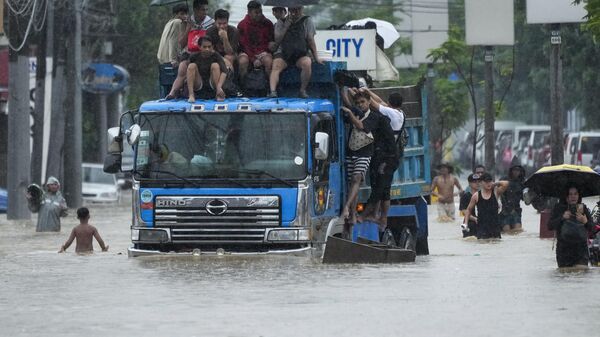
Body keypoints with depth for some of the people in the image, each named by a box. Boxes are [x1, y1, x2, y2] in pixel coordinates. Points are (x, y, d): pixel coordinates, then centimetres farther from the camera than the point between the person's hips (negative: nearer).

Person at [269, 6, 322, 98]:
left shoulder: (306, 21, 7)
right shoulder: (281, 23, 10)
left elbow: (310, 40, 6)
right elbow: (277, 40, 1)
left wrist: (316, 58, 2)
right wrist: (286, 26, -8)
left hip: (301, 54, -1)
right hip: (283, 53, 1)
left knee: (307, 63, -34)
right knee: (276, 66, -30)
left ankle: (303, 91, -21)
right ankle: (272, 91, -44)